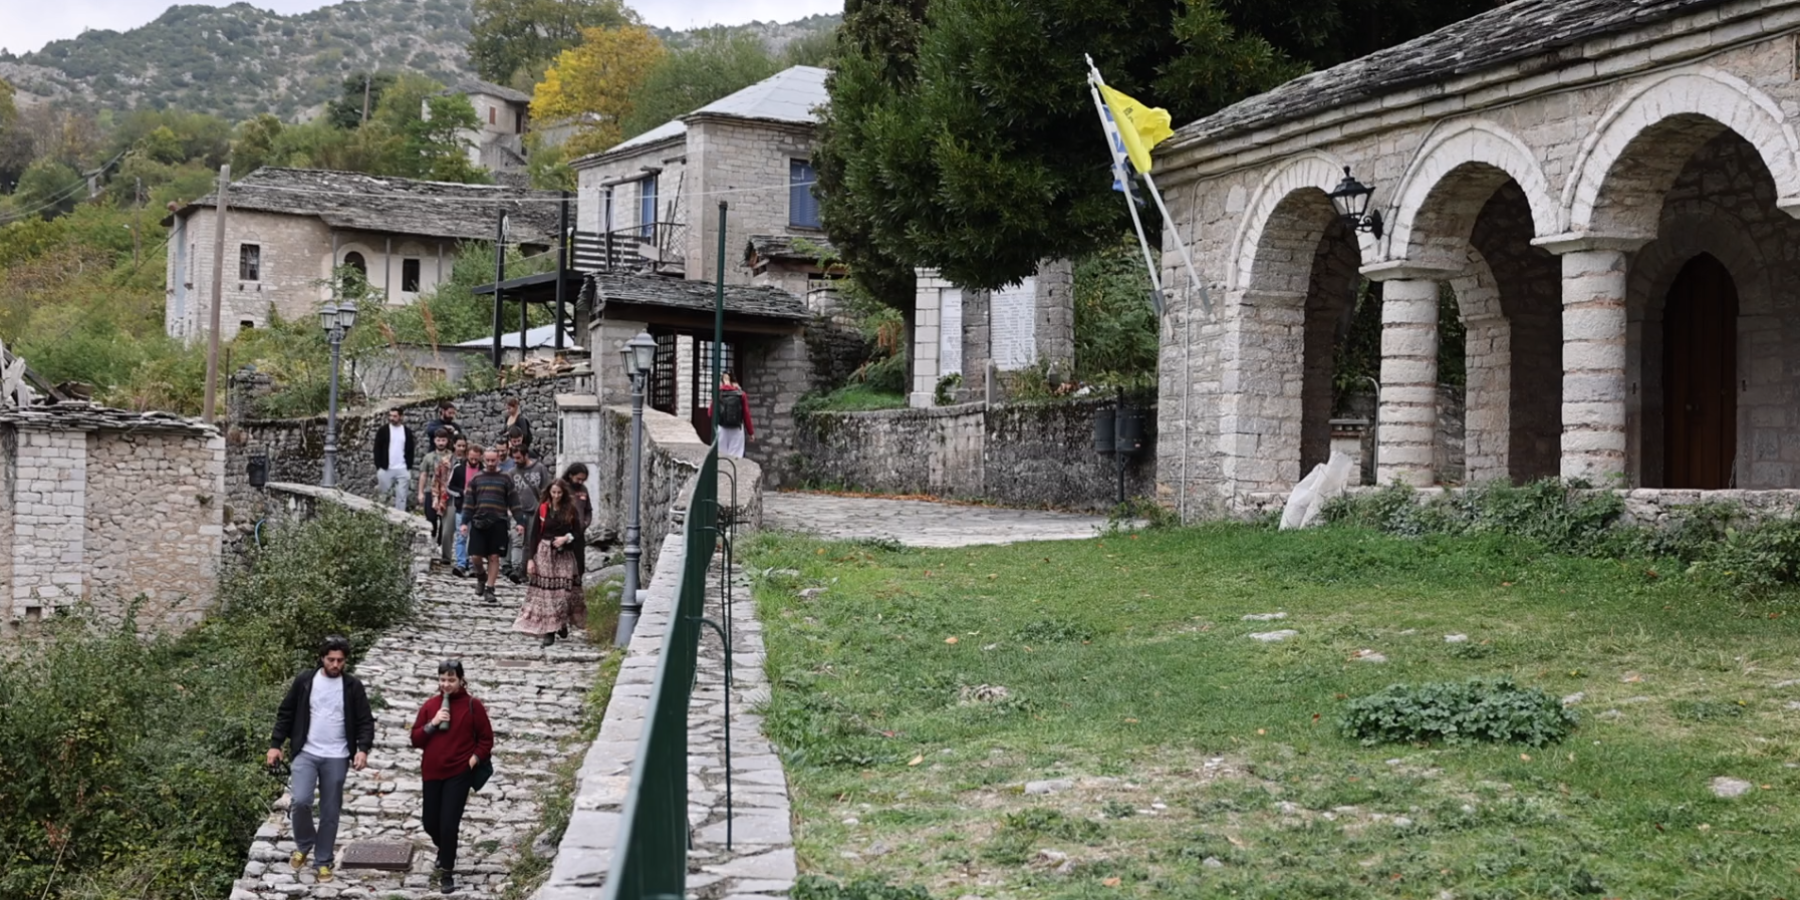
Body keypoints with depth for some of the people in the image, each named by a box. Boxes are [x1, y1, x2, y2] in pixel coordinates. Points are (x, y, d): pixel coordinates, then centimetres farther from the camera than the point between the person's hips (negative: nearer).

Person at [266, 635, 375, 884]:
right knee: (300, 801, -17)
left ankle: (324, 862, 18)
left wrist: (363, 749, -16)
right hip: (306, 754, 0)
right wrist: (275, 744, 0)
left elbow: (365, 721, -1)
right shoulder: (304, 681, -1)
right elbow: (286, 714, 6)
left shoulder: (353, 687, -1)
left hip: (336, 758, 1)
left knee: (330, 812, 5)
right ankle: (303, 845, 11)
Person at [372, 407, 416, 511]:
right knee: (383, 496, 6)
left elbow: (410, 451, 11)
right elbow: (377, 449, 1)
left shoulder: (407, 431, 7)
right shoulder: (383, 430, 1)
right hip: (385, 469, -1)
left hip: (402, 470, 1)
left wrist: (409, 468, 4)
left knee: (401, 496, 1)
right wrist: (378, 467, -5)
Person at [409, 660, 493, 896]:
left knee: (448, 824, -8)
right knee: (430, 823, 13)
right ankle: (445, 851, 44)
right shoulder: (430, 705, 2)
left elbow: (486, 739, 1)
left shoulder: (472, 705, -6)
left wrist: (475, 758, -12)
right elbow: (415, 739, 1)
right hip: (431, 773, 4)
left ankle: (447, 873, 8)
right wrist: (432, 723, -13)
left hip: (459, 773, -4)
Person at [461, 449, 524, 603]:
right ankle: (481, 576, 27)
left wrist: (519, 522, -2)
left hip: (498, 524, -1)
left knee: (494, 557, -1)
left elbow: (514, 502, 4)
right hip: (478, 523, 1)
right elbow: (468, 502, 7)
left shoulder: (505, 479, 6)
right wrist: (465, 522, -1)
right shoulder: (476, 479, 9)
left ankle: (489, 589, 7)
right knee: (475, 556, -2)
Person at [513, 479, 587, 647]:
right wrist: (531, 558, -3)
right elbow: (535, 535, 2)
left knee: (564, 592, -2)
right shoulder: (542, 510, 2)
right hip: (544, 553, 0)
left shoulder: (571, 511, 3)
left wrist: (566, 538, -16)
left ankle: (562, 624, 19)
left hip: (564, 556, 0)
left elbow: (578, 534, 5)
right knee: (545, 592, -3)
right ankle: (548, 631, 0)